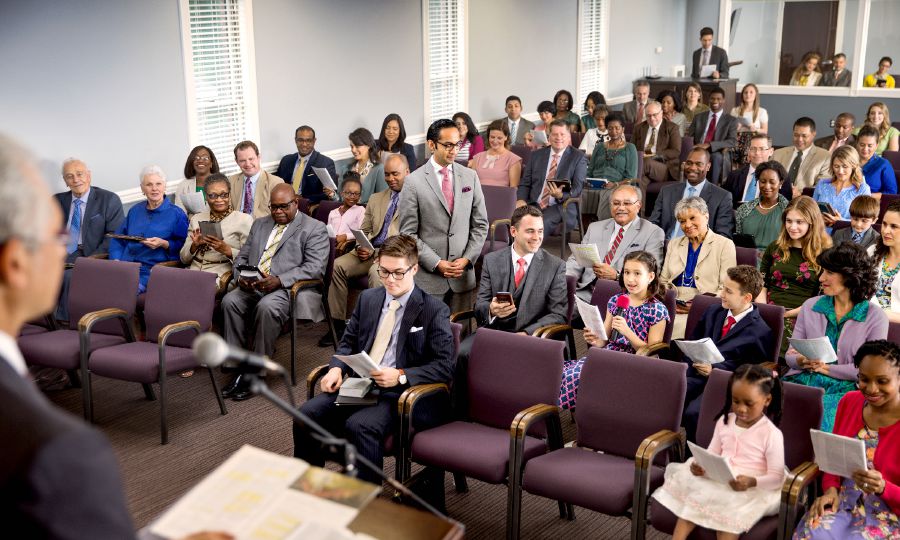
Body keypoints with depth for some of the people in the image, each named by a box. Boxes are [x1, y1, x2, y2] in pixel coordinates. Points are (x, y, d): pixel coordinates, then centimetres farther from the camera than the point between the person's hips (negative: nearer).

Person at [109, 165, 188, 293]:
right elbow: (117, 239, 21)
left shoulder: (176, 214, 5)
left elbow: (183, 245, 1)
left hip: (151, 271, -4)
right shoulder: (135, 211, 21)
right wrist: (116, 260, 4)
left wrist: (164, 244, -15)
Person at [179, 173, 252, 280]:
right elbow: (184, 259, 15)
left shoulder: (244, 220, 1)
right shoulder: (196, 219, 16)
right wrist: (195, 245, -4)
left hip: (222, 276, -4)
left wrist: (226, 250, -17)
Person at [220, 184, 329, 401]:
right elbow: (242, 257, 22)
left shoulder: (314, 228, 5)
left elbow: (315, 267, -8)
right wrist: (241, 277, -3)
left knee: (267, 307, -36)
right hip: (252, 286, 5)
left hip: (287, 288, -5)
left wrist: (279, 281, -20)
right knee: (230, 301, -26)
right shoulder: (260, 224, 25)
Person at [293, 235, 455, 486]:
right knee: (307, 414, -18)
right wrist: (336, 368, 0)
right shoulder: (368, 298, 15)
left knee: (359, 426, -34)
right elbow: (348, 342, 23)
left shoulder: (435, 311, -2)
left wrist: (401, 376, -19)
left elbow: (445, 367, -6)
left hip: (398, 393, -5)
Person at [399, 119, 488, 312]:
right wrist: (437, 263, -11)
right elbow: (408, 233, -5)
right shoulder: (413, 182, -4)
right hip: (428, 276, -3)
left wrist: (467, 259, -3)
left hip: (463, 274, 3)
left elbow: (480, 224, 9)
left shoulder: (470, 176, 7)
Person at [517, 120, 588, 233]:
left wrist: (561, 195, -23)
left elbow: (577, 188, -2)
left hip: (560, 207, -3)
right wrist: (521, 200, -7)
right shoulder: (536, 155, 16)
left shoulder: (578, 158, 5)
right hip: (534, 205, 3)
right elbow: (525, 184, 15)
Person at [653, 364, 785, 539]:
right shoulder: (725, 421, 7)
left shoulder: (771, 434, -10)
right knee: (693, 499, -20)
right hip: (718, 482, 6)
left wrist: (751, 482, -30)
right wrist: (700, 465, -12)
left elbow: (777, 477, -11)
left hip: (751, 490, -5)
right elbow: (712, 454, 11)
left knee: (728, 513, -31)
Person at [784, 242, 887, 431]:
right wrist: (801, 361, -13)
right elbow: (790, 355, 10)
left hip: (845, 388, -3)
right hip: (804, 379, 3)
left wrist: (826, 368, -9)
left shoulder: (875, 317, 2)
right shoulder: (810, 306, 12)